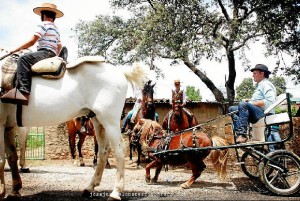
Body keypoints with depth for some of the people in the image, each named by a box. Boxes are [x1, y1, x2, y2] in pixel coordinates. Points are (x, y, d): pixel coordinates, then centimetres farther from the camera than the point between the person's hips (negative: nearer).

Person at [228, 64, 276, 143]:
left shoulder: (266, 84, -3)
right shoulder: (259, 85, 29)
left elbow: (269, 102, -19)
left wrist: (253, 103, -15)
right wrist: (249, 101, 11)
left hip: (263, 113, -10)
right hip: (256, 114, 11)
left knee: (242, 104, -33)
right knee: (231, 109, 5)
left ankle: (242, 135, -38)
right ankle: (239, 133, -16)